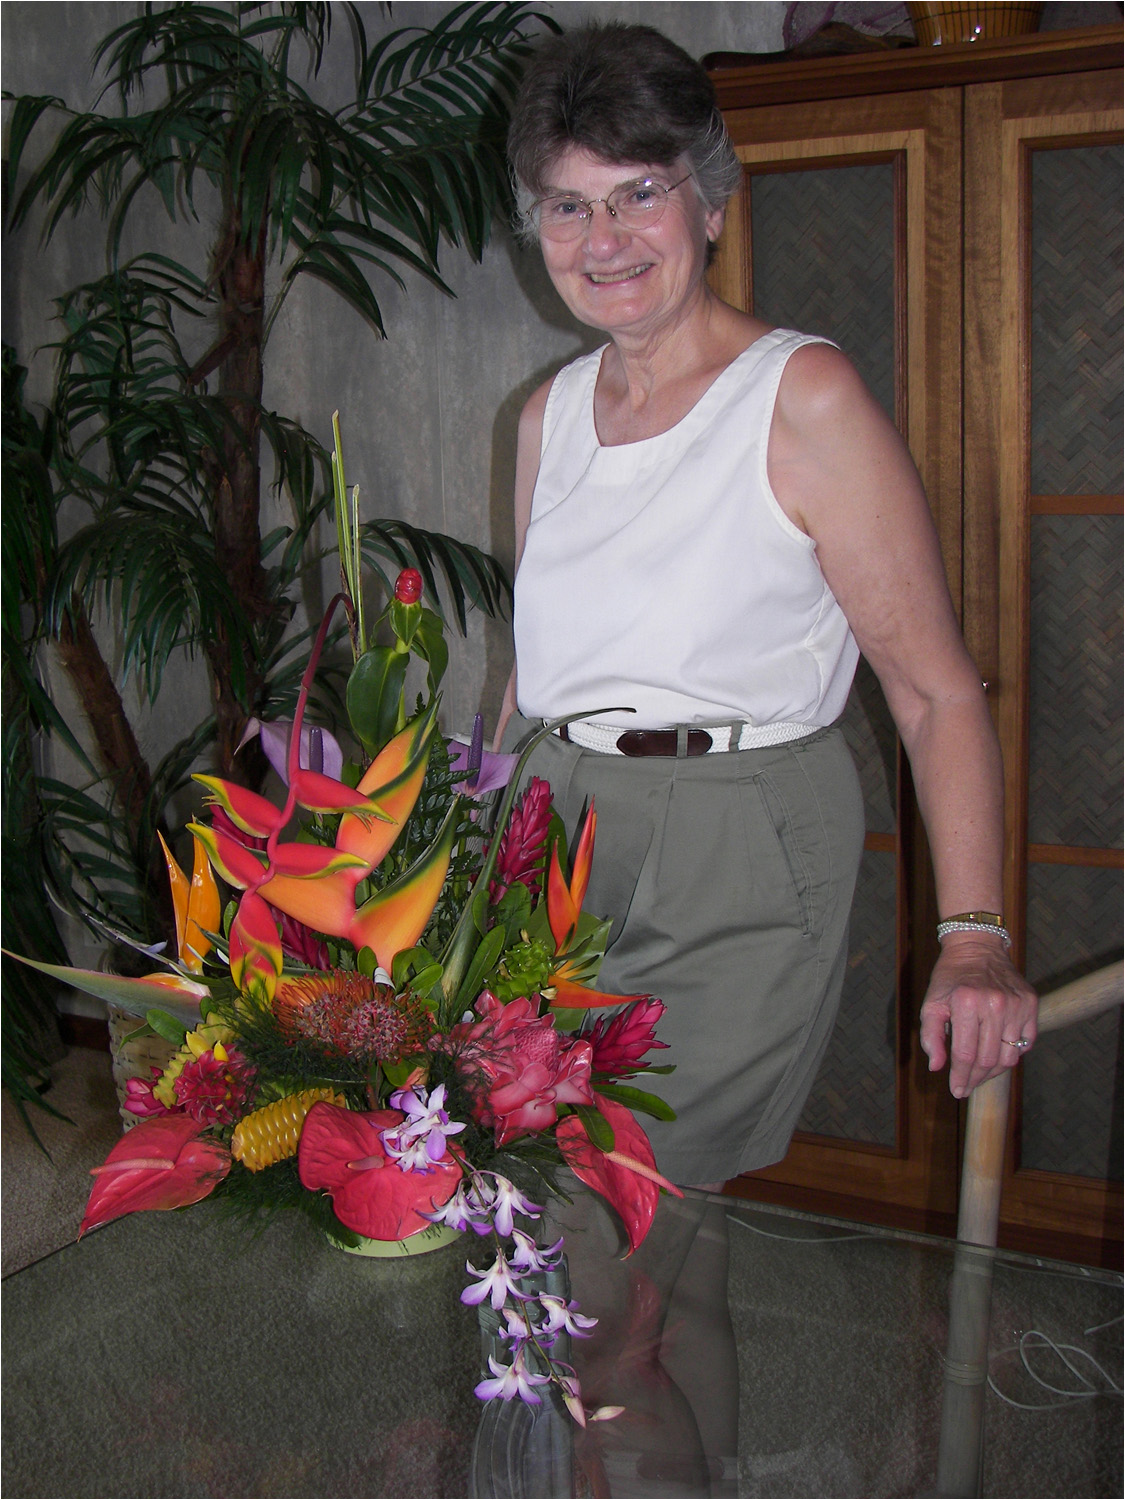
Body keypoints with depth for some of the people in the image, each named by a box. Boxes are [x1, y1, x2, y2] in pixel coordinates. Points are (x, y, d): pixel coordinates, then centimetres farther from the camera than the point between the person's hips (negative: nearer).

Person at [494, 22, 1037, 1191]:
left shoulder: (805, 398, -9)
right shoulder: (552, 412, 10)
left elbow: (937, 691, -12)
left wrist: (974, 937, -21)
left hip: (736, 872, -5)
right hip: (549, 843, 6)